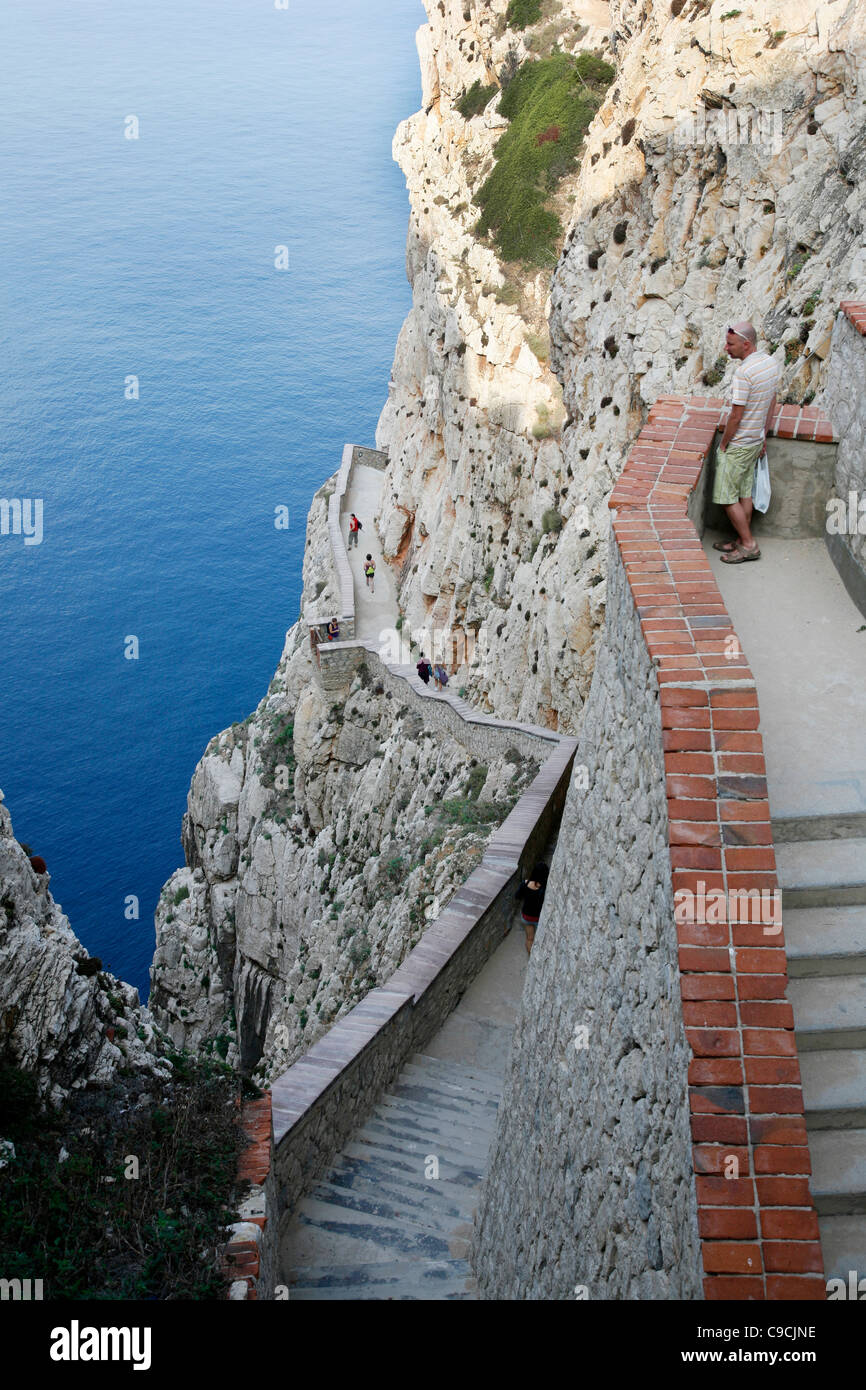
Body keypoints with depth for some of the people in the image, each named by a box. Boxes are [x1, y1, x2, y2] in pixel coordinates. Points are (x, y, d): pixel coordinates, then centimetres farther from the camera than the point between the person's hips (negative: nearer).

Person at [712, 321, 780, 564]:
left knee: (727, 498, 1)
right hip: (755, 440, 9)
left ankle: (749, 545, 5)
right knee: (744, 494, 17)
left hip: (738, 444, -9)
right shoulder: (770, 363, 2)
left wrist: (723, 444, -10)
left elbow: (736, 416, -23)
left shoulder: (744, 372, -26)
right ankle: (742, 541, 25)